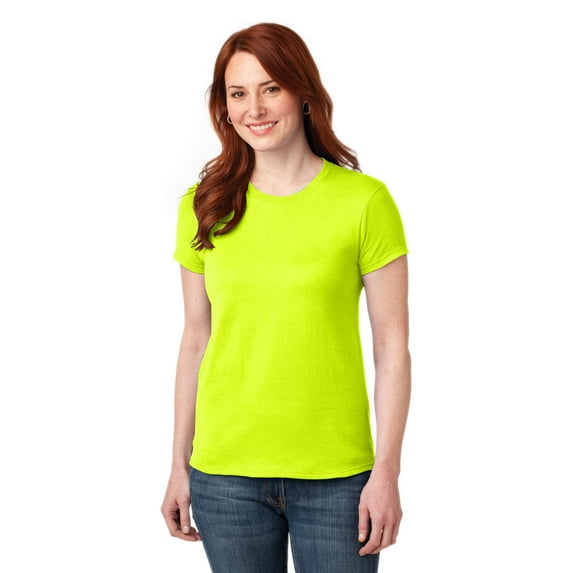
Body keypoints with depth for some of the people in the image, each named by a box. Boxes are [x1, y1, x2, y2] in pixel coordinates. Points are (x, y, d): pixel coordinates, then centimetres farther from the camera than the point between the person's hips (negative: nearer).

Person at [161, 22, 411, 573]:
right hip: (225, 473, 2)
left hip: (336, 475, -2)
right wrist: (179, 465, 9)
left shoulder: (365, 201, -5)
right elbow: (195, 340, 8)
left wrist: (387, 471, -7)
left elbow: (392, 346, -4)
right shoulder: (203, 206, 3)